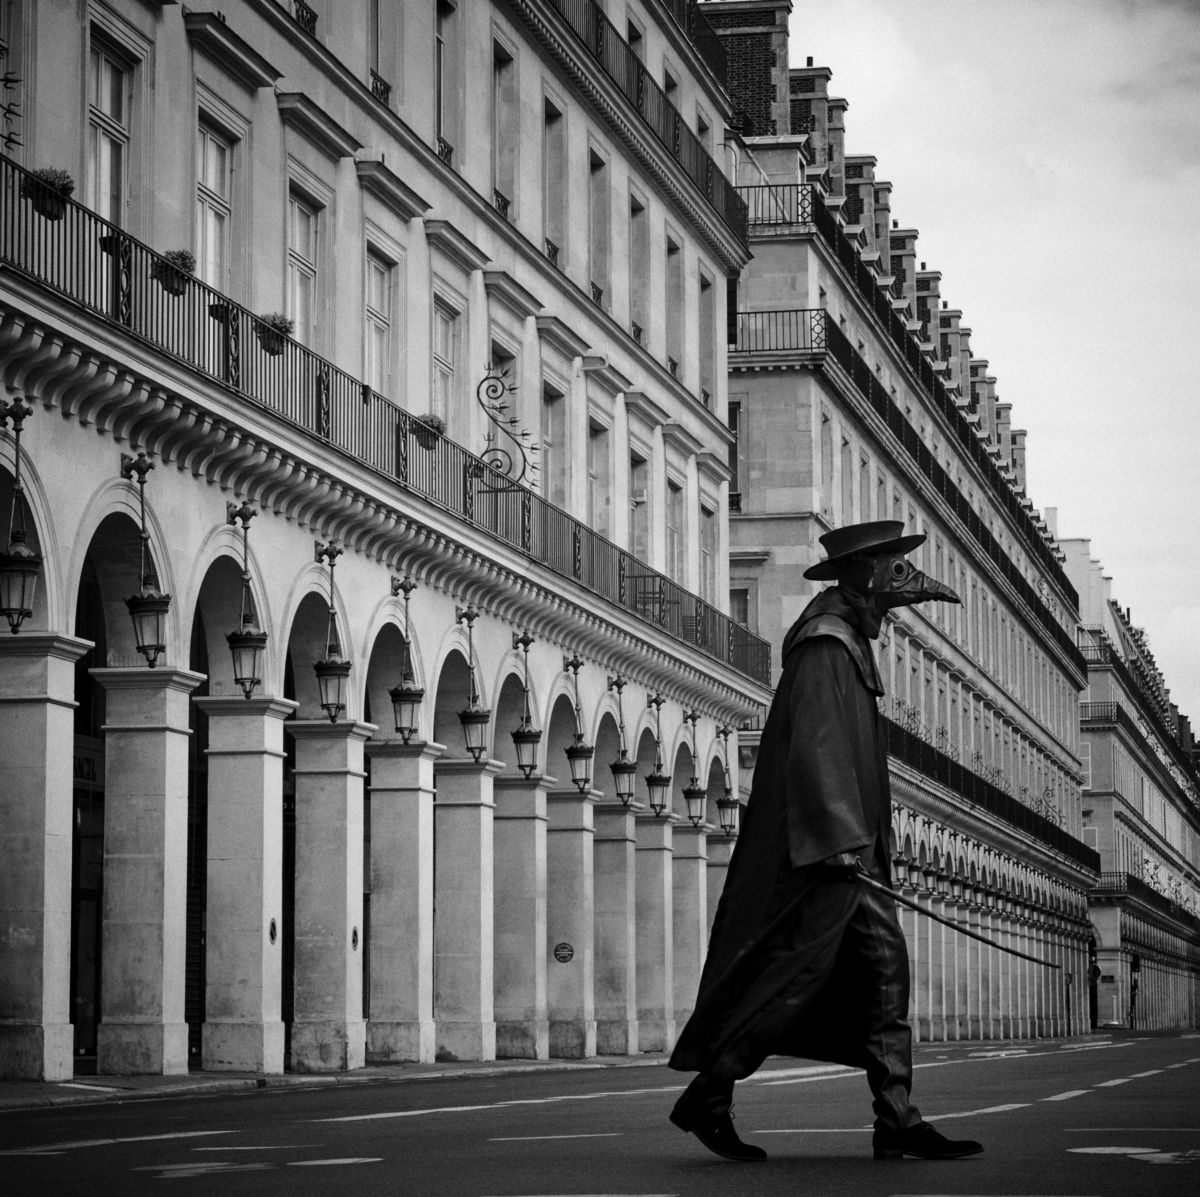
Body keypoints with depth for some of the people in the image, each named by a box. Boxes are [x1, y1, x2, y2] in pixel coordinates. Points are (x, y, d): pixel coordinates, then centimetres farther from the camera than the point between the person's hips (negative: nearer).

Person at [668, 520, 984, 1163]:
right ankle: (707, 1096, 0)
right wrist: (839, 837, -26)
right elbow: (813, 748, -22)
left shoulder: (848, 639, 18)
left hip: (849, 843, 10)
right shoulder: (825, 645, -13)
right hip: (821, 844, -10)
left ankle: (897, 1122, 3)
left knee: (885, 971, 4)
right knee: (794, 971, -9)